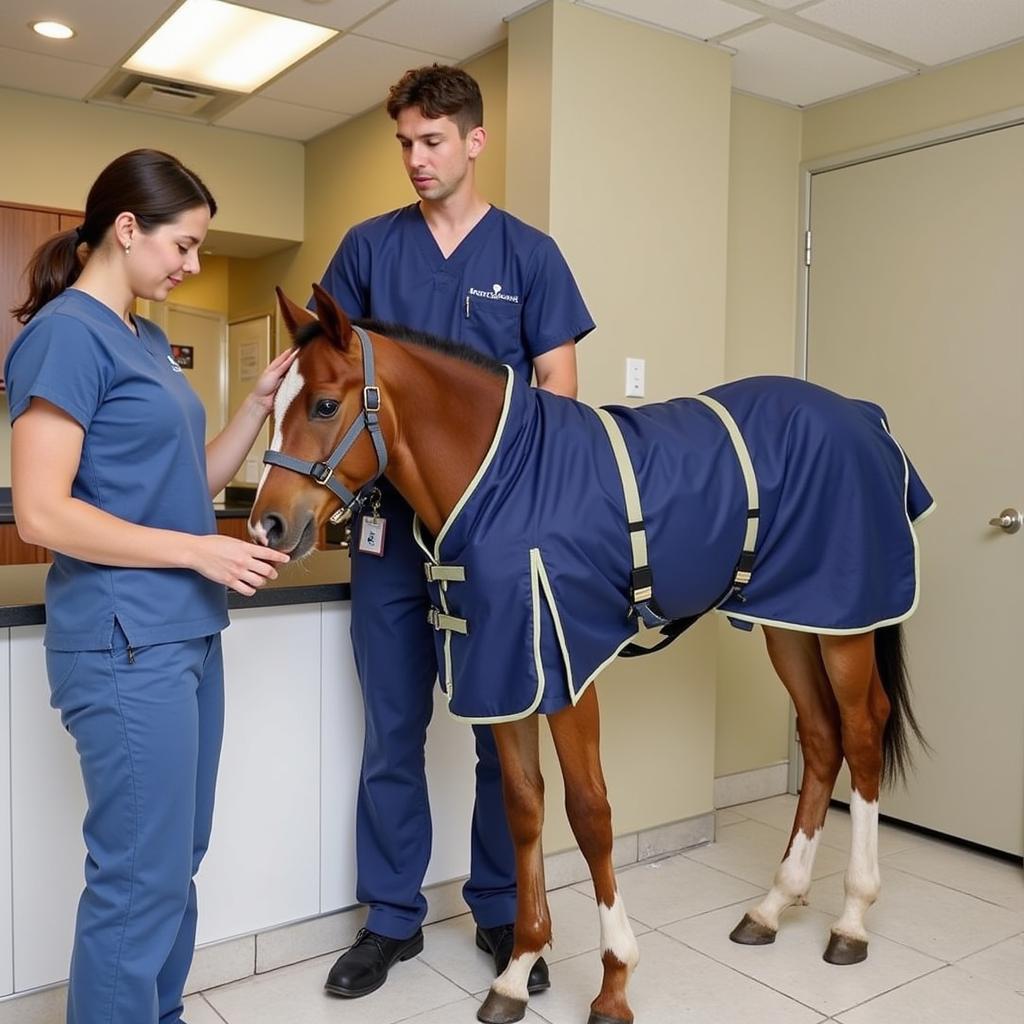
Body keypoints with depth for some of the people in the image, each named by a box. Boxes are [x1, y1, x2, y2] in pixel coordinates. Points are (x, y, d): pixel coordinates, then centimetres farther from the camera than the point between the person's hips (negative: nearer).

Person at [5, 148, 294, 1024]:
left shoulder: (150, 341, 14)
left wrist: (264, 399, 6)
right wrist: (199, 551, -18)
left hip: (185, 631, 9)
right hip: (126, 641, -9)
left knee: (177, 861, 19)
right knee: (141, 878, 2)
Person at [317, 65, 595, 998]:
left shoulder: (529, 254, 4)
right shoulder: (369, 247, 7)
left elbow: (558, 388, 1)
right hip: (391, 518, 1)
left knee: (503, 728, 9)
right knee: (392, 730, 9)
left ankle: (501, 912, 27)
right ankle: (392, 917, 26)